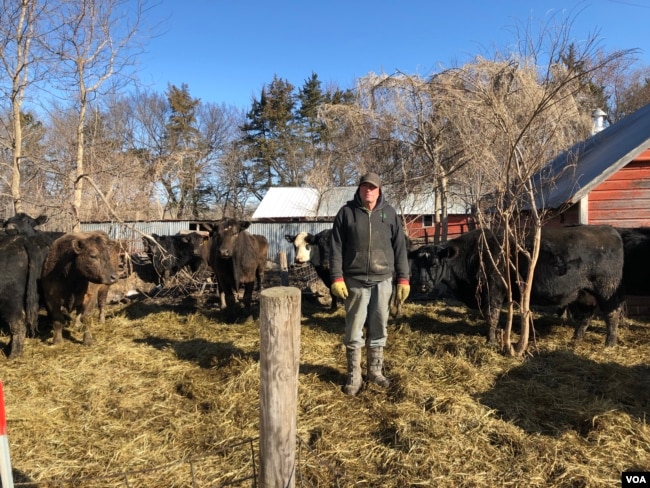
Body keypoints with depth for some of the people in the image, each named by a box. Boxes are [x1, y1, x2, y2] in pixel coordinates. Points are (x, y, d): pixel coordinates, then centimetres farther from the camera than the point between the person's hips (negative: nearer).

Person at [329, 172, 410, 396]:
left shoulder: (389, 213, 5)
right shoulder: (347, 212, -1)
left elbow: (400, 247, 6)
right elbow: (336, 248, -2)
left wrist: (403, 278, 2)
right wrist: (336, 278, -9)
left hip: (383, 280, 2)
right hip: (355, 280, -2)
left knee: (379, 327, 12)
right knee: (354, 329, 4)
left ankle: (375, 371, 28)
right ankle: (353, 376, 18)